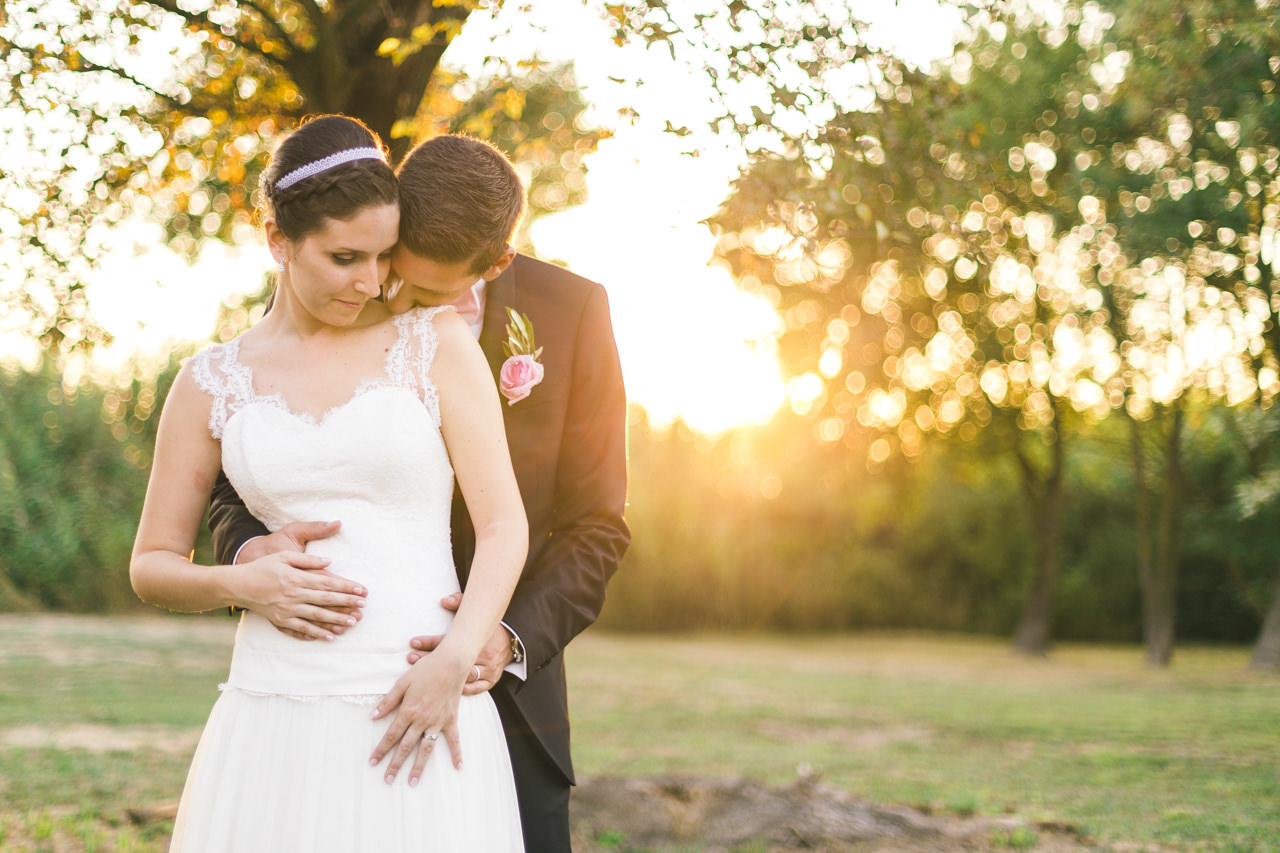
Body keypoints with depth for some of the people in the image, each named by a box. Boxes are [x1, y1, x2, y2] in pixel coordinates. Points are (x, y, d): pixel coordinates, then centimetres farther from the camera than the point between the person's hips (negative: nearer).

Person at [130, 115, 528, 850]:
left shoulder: (437, 343, 3)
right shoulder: (211, 383, 8)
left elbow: (505, 523, -2)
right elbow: (153, 566, 13)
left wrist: (453, 662, -15)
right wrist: (242, 583, -8)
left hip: (422, 703, -1)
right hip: (277, 714, 2)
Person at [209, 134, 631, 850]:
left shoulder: (571, 312, -7)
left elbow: (594, 523, -3)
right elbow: (240, 490, 1)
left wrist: (511, 638, -20)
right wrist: (253, 554, -23)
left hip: (503, 686, 0)